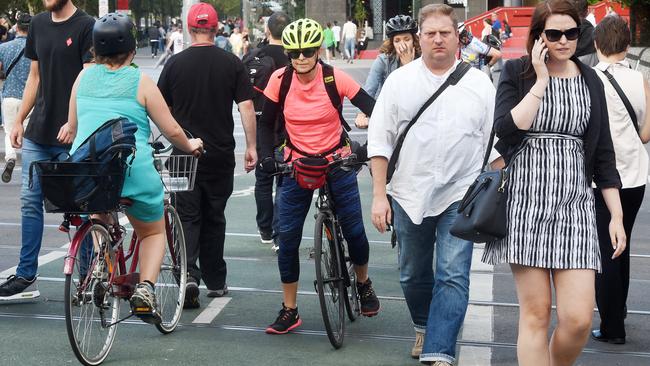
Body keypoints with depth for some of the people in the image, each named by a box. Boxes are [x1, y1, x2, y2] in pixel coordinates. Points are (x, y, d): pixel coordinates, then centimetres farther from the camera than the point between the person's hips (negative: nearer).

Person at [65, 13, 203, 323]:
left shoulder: (84, 77, 11)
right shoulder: (140, 82, 0)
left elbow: (72, 130, 19)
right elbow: (172, 131, 4)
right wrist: (190, 145, 24)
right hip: (132, 169, -3)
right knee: (153, 232, 17)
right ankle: (145, 287, -4)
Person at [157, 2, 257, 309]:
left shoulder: (175, 63, -3)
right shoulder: (232, 63, -3)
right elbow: (246, 106, -7)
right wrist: (251, 147, -1)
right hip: (221, 154, 1)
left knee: (188, 216, 3)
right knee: (214, 217, 13)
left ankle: (189, 274, -17)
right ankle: (215, 281, 20)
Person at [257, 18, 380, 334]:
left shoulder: (335, 78, -15)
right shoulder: (280, 80, -11)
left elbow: (374, 111, -15)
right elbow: (266, 123, 0)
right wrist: (267, 154, -14)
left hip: (336, 161, -1)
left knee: (353, 230, -1)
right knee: (287, 236, -4)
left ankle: (363, 283, 31)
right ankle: (290, 311, 7)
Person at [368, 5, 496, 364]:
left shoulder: (480, 84, 1)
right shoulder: (399, 81, 2)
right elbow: (380, 141, 2)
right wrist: (378, 196, -3)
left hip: (461, 197, -2)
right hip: (409, 196, 2)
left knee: (453, 277, -9)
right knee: (413, 275, 16)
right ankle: (424, 328, 41)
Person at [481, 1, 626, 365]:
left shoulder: (590, 81, 11)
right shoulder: (517, 72, 3)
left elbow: (603, 154, 13)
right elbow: (506, 131, -12)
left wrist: (617, 215, 10)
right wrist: (541, 81, -11)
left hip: (575, 205, 2)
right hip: (526, 204, -2)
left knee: (579, 318, -7)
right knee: (535, 314, -2)